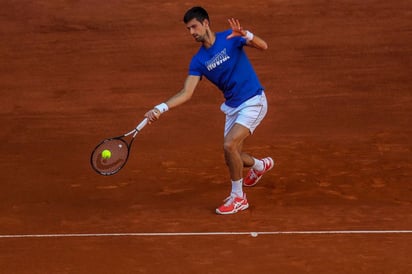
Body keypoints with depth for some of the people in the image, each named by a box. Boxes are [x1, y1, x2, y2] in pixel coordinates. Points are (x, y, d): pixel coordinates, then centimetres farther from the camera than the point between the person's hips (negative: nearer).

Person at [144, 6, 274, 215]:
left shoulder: (230, 38, -12)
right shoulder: (198, 61, 0)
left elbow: (263, 46, -22)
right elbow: (186, 93, -6)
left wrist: (245, 35, -42)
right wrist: (161, 108, -20)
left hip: (253, 102, -6)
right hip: (232, 107, 6)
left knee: (230, 145, -22)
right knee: (231, 159, 10)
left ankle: (238, 197, -4)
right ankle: (260, 165, 47)